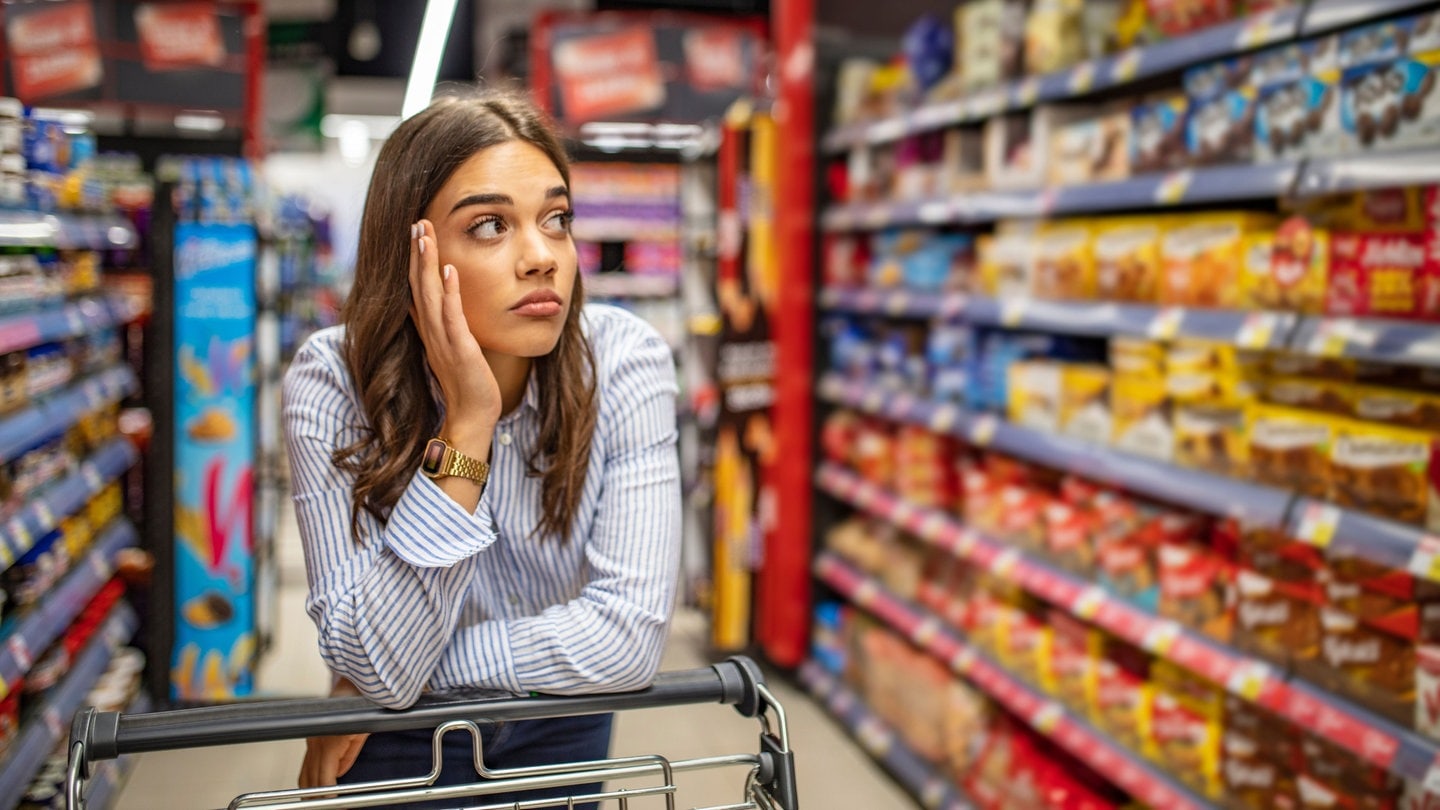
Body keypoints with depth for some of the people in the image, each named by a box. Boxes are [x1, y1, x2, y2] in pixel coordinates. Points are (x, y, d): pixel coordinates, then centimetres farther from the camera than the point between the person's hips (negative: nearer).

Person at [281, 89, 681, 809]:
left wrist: (425, 667, -24)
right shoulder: (332, 384, -26)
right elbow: (379, 667, -32)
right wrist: (465, 426, -38)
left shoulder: (626, 361, -25)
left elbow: (628, 636, -29)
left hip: (563, 724, 2)